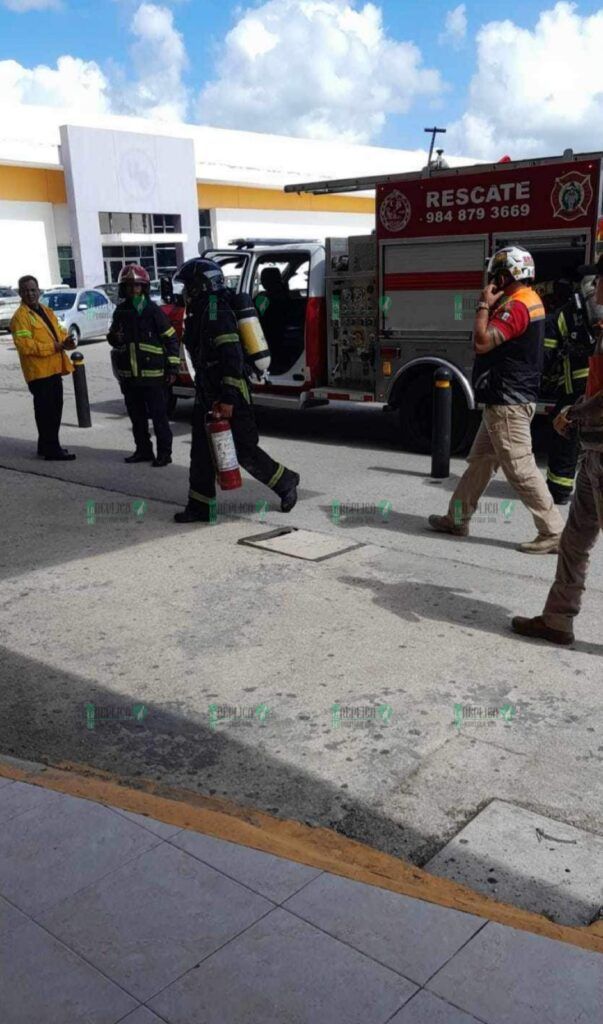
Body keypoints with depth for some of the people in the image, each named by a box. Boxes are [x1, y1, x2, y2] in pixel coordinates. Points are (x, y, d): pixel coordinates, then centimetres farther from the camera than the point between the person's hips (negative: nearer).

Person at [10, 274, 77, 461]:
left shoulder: (47, 312, 17)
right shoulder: (20, 316, -10)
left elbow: (60, 331, 22)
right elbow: (24, 345, -19)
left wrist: (66, 341, -3)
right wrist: (54, 346, -21)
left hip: (54, 369, 9)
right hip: (39, 371, -9)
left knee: (55, 409, 16)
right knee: (46, 411, -6)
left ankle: (46, 445, 29)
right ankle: (51, 450, -1)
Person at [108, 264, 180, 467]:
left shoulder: (154, 311, -6)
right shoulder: (120, 311, 9)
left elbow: (171, 339, -4)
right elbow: (112, 336, 22)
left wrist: (172, 368, -8)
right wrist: (114, 338, -4)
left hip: (153, 376, -6)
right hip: (128, 376, 6)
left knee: (159, 416, -1)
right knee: (137, 417, 14)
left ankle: (164, 453, 7)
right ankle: (143, 450, 25)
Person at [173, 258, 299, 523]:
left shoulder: (216, 312, -17)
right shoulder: (201, 312, 15)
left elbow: (232, 357, -25)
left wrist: (228, 399, -28)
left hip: (230, 395, -10)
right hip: (208, 395, 10)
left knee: (245, 451, -2)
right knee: (202, 451, 7)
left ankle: (286, 482, 16)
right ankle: (200, 506, 12)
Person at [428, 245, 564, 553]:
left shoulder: (516, 306, -19)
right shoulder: (529, 300, 14)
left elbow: (482, 342, -27)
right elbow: (495, 340, 19)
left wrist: (485, 305, -16)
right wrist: (491, 305, 8)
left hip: (508, 404, -11)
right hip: (504, 401, 11)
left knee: (520, 468, -7)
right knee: (480, 460, 17)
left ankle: (553, 533, -1)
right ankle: (457, 518, 28)